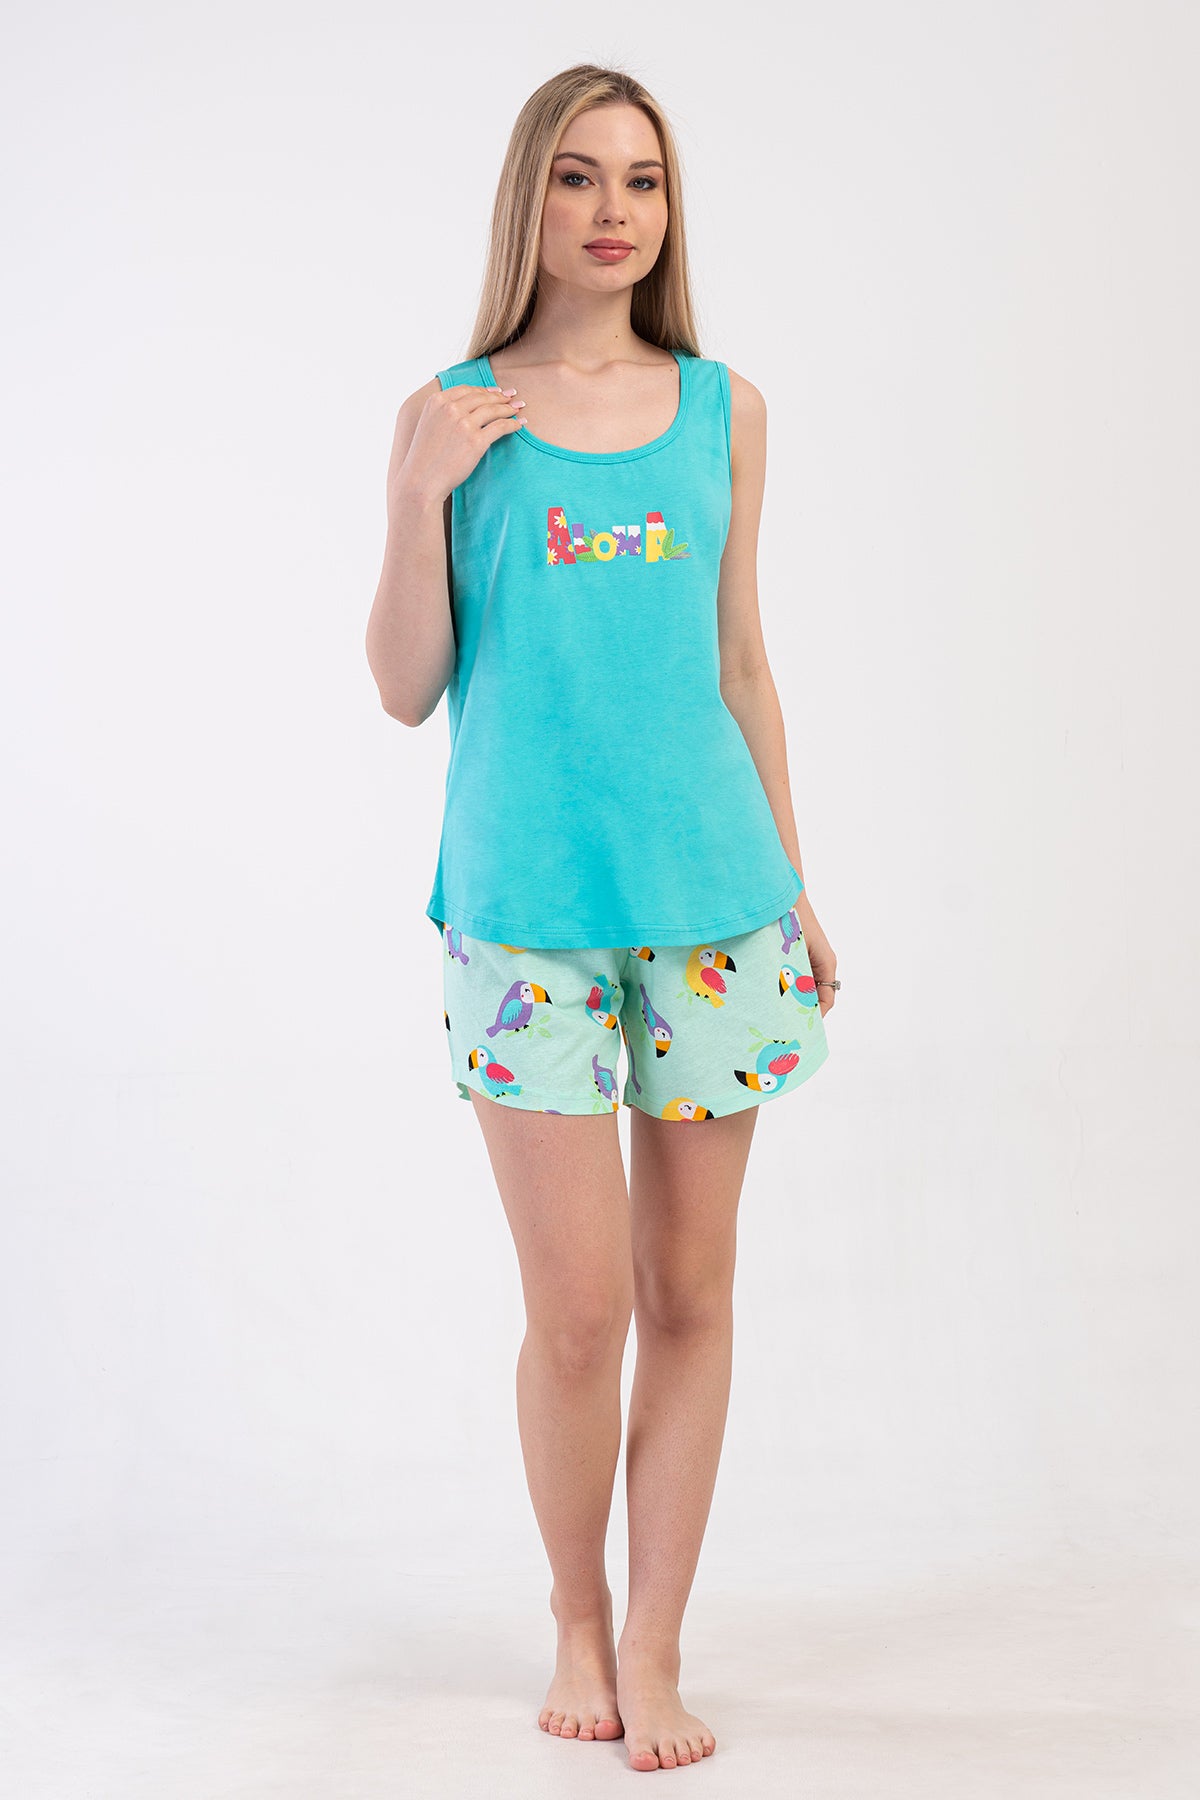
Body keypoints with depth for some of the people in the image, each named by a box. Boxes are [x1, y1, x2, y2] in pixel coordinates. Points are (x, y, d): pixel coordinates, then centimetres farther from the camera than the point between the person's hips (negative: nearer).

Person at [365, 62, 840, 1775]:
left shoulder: (725, 411, 8)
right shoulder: (450, 416, 3)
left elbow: (741, 668, 13)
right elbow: (408, 690, 2)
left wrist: (794, 884, 12)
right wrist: (420, 496, -11)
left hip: (713, 895, 2)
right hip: (524, 908, -2)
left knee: (690, 1292, 6)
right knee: (578, 1311, -1)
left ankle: (653, 1648, 21)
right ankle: (577, 1623, 24)